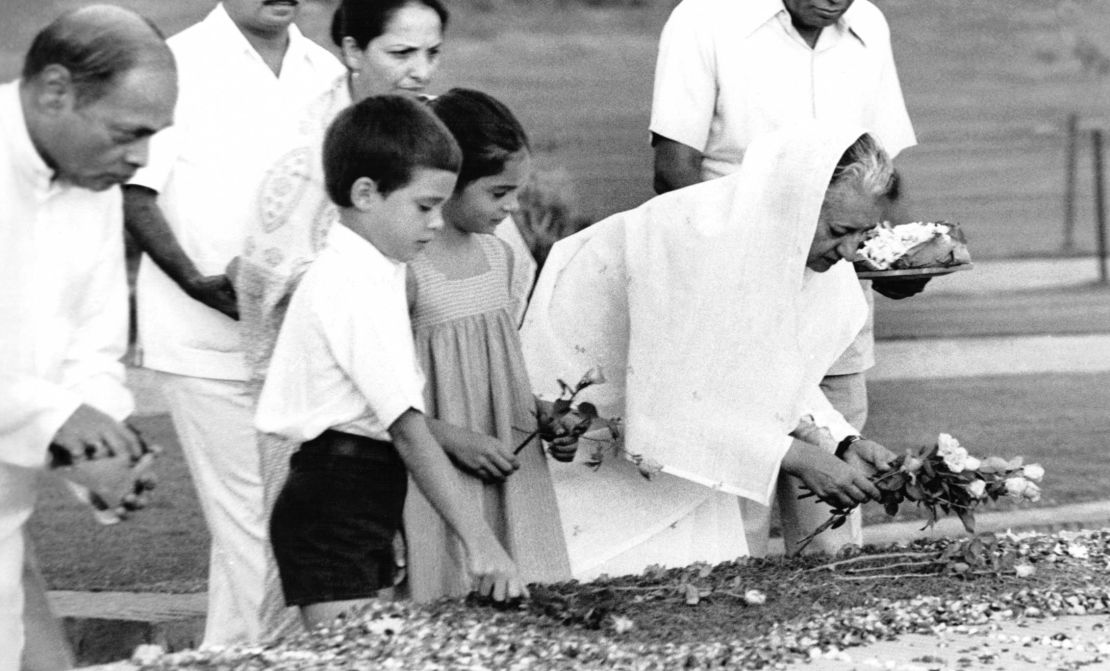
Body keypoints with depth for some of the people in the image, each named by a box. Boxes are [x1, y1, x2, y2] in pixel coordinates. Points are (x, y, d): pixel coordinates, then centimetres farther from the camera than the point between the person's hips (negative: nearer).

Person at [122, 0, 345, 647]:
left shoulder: (325, 73, 10)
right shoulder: (182, 66, -7)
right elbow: (135, 194, -7)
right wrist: (198, 282, -17)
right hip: (210, 343, -5)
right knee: (251, 524, -7)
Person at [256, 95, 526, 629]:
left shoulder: (363, 274, 15)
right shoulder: (361, 289, -17)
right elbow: (408, 429, -22)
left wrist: (464, 442, 12)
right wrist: (479, 541, -25)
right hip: (333, 510, -10)